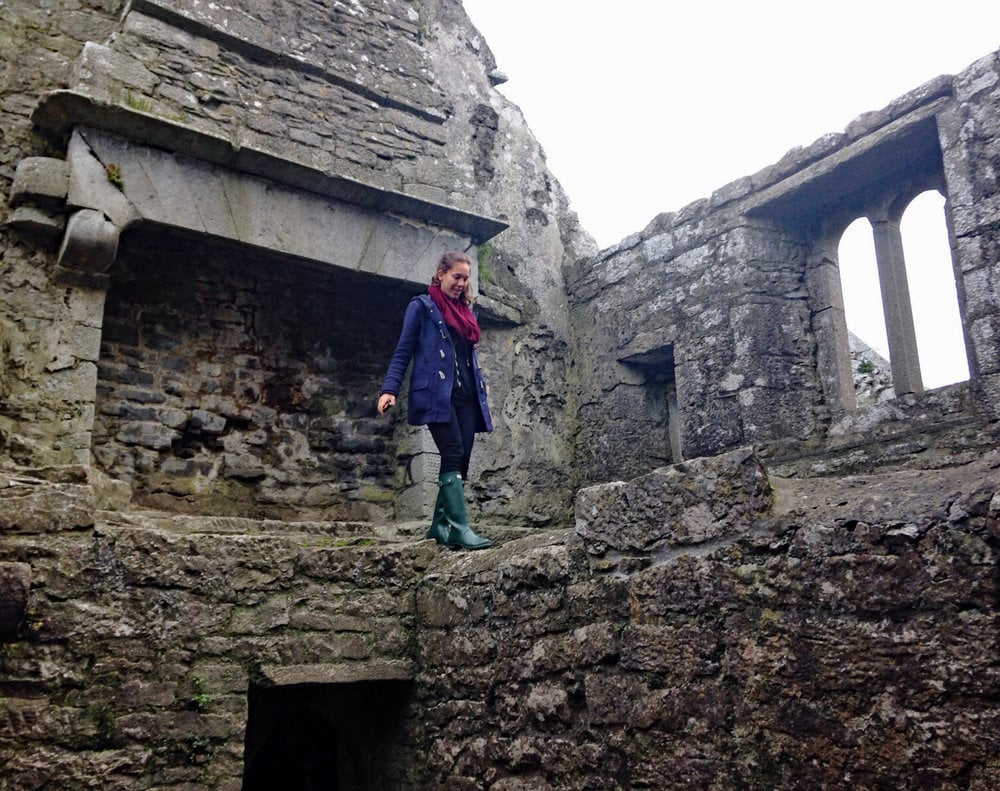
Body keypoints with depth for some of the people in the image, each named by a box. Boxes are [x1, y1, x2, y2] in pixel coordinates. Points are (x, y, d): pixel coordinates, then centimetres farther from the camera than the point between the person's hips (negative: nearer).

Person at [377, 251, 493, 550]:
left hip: (465, 397, 7)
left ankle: (440, 526, 9)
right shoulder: (421, 306, 5)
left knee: (461, 460, 0)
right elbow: (403, 351, -1)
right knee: (454, 456, -17)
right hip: (436, 395, -6)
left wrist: (483, 399, 20)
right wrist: (389, 388, -13)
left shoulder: (466, 312, 22)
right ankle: (459, 528, -21)